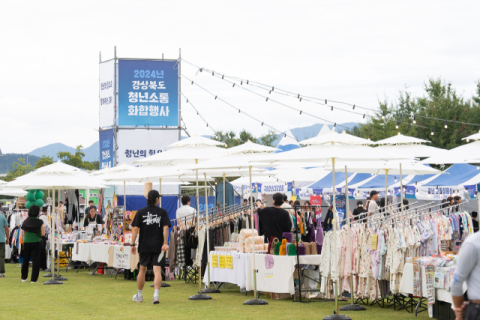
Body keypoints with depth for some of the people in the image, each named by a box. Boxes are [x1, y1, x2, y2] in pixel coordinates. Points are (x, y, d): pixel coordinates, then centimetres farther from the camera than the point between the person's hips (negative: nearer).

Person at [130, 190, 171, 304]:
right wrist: (165, 243, -13)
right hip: (158, 246, -2)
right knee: (157, 271, -5)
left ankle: (139, 296, 26)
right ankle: (156, 295, -21)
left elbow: (135, 229, -2)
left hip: (144, 246, 2)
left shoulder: (141, 212, 3)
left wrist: (133, 244, 0)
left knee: (142, 270, 16)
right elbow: (165, 228, -10)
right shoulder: (162, 212, 0)